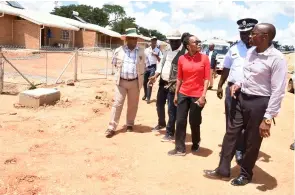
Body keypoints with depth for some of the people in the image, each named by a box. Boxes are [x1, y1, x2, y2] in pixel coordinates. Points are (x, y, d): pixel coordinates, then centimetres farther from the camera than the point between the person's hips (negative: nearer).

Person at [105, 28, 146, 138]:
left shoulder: (141, 52, 2)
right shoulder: (119, 51, 1)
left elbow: (143, 66, 12)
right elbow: (114, 64, 13)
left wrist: (138, 74, 5)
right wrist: (121, 71, 10)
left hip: (134, 82, 1)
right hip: (121, 81, -1)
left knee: (133, 105, 10)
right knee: (117, 104, -2)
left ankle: (130, 124, 28)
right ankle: (112, 128, 2)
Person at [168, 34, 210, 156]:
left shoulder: (204, 58, -4)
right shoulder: (182, 59, 1)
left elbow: (207, 78, -5)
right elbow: (179, 78, 7)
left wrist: (203, 96, -12)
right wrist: (176, 94, 7)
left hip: (197, 95, -2)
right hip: (183, 94, 2)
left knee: (194, 122, 9)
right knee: (180, 122, 5)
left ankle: (195, 144, 36)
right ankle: (180, 149, 18)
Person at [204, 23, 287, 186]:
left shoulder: (277, 58, -18)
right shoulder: (250, 52, 5)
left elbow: (278, 91, -19)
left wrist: (267, 118, -21)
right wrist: (238, 84, 0)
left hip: (259, 103, -7)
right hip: (241, 98, 7)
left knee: (252, 142, 9)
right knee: (231, 133, 11)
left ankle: (245, 174, 32)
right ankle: (223, 170, 25)